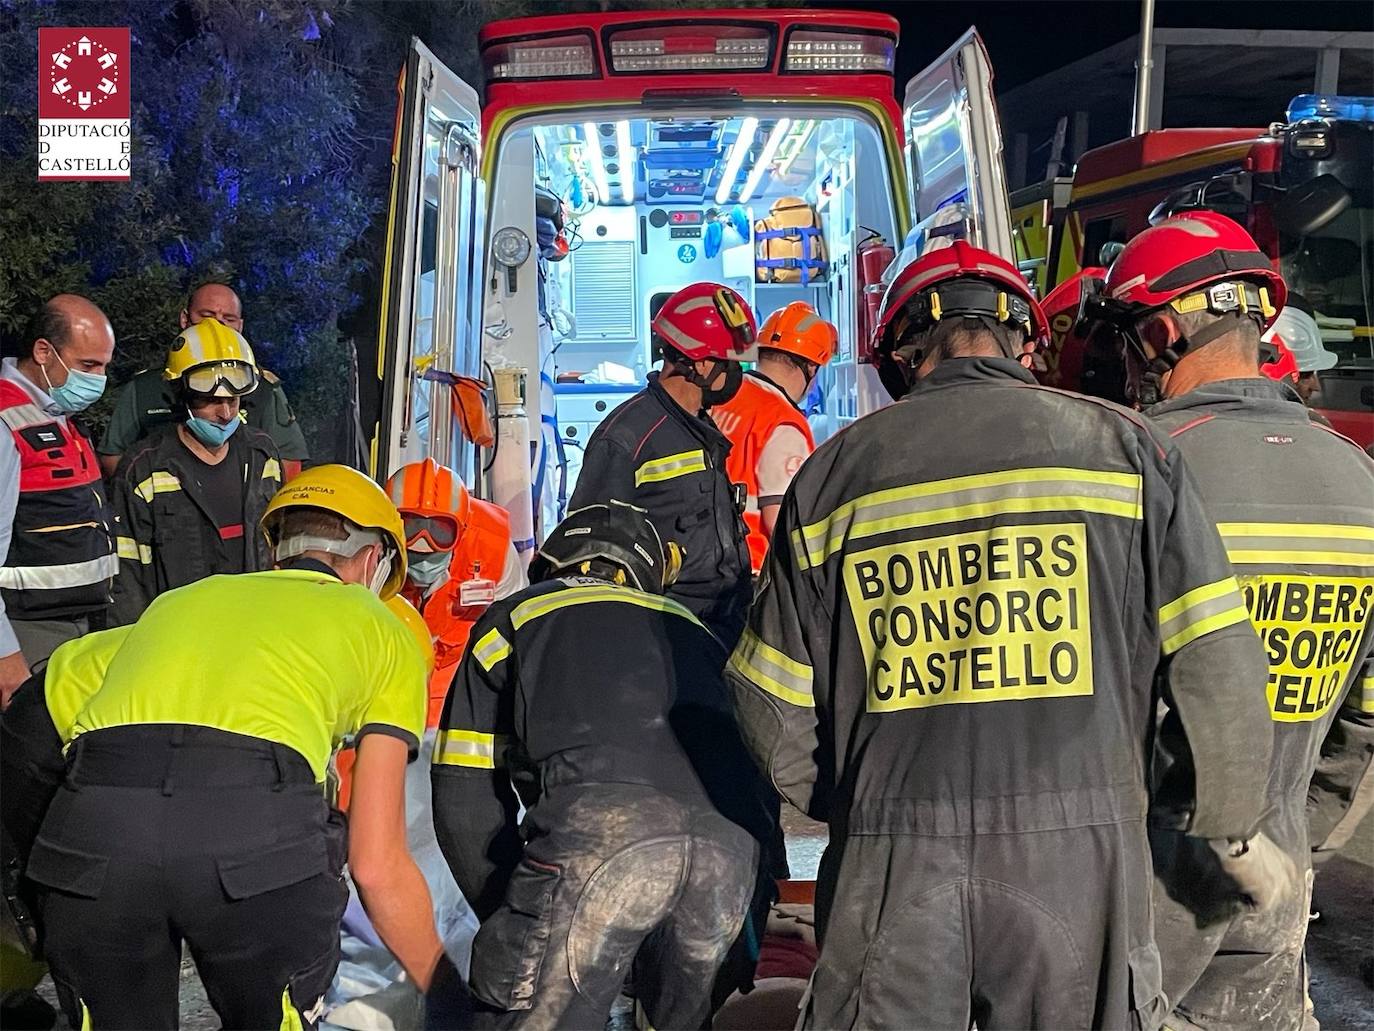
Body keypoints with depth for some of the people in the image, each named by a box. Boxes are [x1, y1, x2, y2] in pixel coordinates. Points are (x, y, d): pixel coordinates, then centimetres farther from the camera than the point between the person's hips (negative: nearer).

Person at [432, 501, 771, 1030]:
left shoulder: (515, 616, 28)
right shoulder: (686, 626, 37)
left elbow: (465, 800, 21)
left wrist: (515, 923, 33)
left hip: (600, 830, -4)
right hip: (730, 845, 4)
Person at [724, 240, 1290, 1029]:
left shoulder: (835, 473, 5)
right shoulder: (1121, 445, 2)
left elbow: (774, 707, 7)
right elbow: (1217, 669, -3)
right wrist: (1234, 831, 12)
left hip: (890, 870, 1)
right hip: (1074, 853, 0)